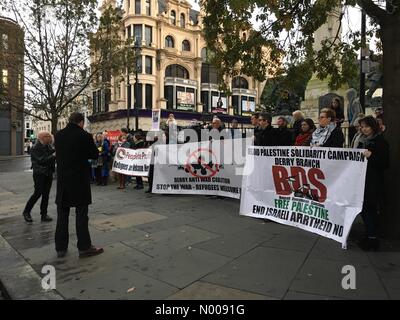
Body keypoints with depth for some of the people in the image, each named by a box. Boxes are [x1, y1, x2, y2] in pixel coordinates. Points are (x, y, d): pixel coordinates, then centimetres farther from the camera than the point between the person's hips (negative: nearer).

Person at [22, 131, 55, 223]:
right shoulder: (35, 148, -10)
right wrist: (53, 156, -23)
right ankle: (26, 212, 13)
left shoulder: (48, 147, 10)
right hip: (39, 174, -6)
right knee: (38, 193, -6)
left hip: (48, 174, 6)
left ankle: (44, 215, 13)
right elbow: (41, 160, -21)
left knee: (46, 194, 7)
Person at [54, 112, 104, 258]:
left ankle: (61, 248, 21)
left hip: (63, 180, 5)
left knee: (62, 215, 12)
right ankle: (84, 247, 11)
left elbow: (58, 154, 14)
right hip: (80, 180, -4)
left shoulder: (58, 135, 2)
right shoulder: (84, 136, -13)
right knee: (81, 214, 3)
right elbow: (95, 154, -3)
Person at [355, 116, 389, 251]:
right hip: (362, 179, 6)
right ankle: (370, 235, 21)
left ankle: (373, 238, 5)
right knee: (363, 208, 9)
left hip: (373, 182, -6)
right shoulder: (362, 141, 13)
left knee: (370, 208, -5)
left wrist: (371, 156, -23)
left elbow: (385, 164, -11)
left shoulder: (381, 142, -6)